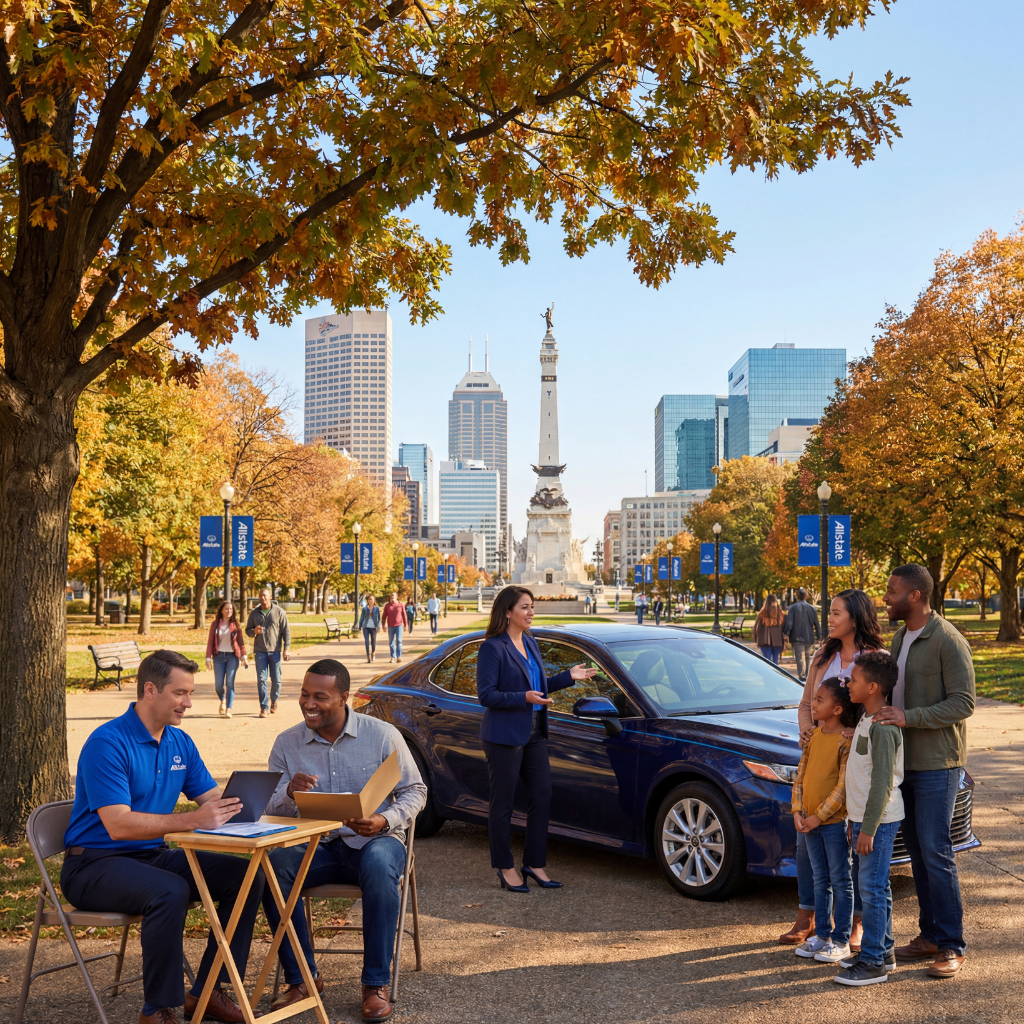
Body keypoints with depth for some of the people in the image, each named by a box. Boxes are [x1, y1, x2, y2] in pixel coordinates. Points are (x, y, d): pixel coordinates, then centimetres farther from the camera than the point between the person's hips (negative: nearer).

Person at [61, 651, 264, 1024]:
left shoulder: (180, 742, 7)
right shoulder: (107, 743, -18)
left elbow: (213, 798, 8)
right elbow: (119, 825, -28)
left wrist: (235, 806, -16)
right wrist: (191, 820, -36)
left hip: (154, 855, 8)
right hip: (95, 864, -8)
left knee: (246, 876, -8)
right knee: (169, 891, -36)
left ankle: (206, 991, -1)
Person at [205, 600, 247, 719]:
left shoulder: (235, 625, 5)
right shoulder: (215, 624, 5)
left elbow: (241, 641, 4)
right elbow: (210, 642, 4)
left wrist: (244, 657, -5)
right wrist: (208, 658, -3)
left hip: (232, 656, -1)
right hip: (219, 656, 1)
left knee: (229, 682, -10)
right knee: (218, 684, 1)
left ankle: (228, 709, -7)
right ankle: (223, 700, 33)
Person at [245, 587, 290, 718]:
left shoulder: (279, 612, 0)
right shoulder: (254, 613, 7)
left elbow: (286, 631, 1)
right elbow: (247, 630, 14)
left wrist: (286, 649, -7)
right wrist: (254, 631, -11)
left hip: (275, 651, -1)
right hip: (260, 651, 1)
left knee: (276, 679, 2)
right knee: (261, 680, -4)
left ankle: (274, 701, 27)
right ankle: (264, 707, 1)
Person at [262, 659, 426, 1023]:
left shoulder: (383, 735, -4)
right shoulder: (287, 743, 3)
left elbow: (415, 791, 0)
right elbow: (270, 811, 2)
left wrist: (385, 821, -21)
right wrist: (289, 792, -23)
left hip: (374, 841, -2)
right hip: (317, 846, 3)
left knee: (378, 865, -38)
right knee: (272, 866, -28)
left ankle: (376, 984, -23)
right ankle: (302, 978, -12)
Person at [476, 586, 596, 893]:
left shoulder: (531, 644, 13)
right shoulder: (492, 648, -12)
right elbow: (486, 695, -16)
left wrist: (568, 676, 9)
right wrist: (524, 699, -25)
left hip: (534, 733, 8)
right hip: (504, 735, -8)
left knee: (542, 797, 8)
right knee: (502, 804, 3)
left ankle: (534, 863, 20)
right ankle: (505, 868, 15)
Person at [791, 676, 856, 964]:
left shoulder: (847, 740, -15)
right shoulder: (814, 736, 7)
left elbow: (844, 786, -17)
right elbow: (801, 776, 10)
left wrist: (819, 816, -16)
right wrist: (798, 811, -1)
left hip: (835, 821, -7)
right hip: (810, 822, 7)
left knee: (841, 881, 4)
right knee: (820, 881, 15)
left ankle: (841, 941, 12)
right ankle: (821, 934, 24)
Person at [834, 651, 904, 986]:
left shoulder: (883, 727, -20)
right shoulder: (865, 720, 13)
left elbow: (882, 783, -22)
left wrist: (868, 829, -21)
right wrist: (855, 822, 22)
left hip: (879, 821, -10)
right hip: (864, 819, 10)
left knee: (872, 888, -6)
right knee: (875, 887, 16)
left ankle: (873, 962, 1)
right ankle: (883, 951, 25)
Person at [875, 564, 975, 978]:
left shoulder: (947, 641, -15)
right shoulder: (900, 638, 12)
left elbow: (963, 704, -19)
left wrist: (909, 717, -25)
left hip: (936, 764, -8)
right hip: (904, 760, 8)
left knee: (935, 853, -7)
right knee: (917, 851, 12)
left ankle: (951, 946, 3)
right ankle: (930, 935, 21)